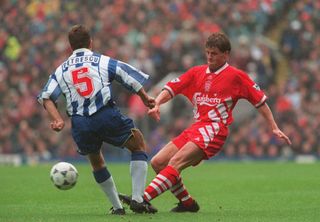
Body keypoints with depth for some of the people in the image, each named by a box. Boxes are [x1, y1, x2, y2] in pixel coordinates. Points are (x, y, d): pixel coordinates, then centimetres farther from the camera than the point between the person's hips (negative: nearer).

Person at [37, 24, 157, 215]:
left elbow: (46, 97, 8)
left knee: (96, 162, 27)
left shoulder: (61, 70, 20)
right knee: (139, 146, 16)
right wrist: (146, 99, 24)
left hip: (79, 124, 3)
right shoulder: (103, 61, 13)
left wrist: (58, 120, 0)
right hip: (107, 116, -3)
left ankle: (117, 206, 25)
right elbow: (132, 79, 11)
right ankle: (137, 199, 5)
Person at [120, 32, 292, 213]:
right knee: (158, 163, -1)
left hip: (215, 129, -7)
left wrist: (274, 128, 3)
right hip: (196, 128, 7)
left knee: (176, 162, -24)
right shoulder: (196, 73, 15)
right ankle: (187, 203, 8)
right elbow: (171, 89, 10)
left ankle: (143, 199, -36)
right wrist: (156, 104, -11)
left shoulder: (236, 76, 2)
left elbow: (260, 101, 6)